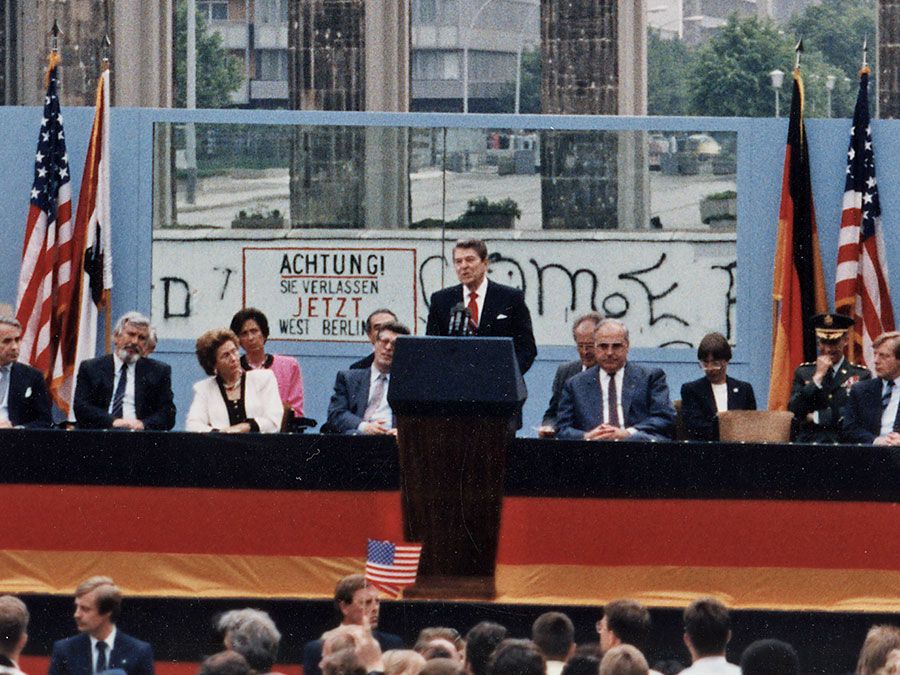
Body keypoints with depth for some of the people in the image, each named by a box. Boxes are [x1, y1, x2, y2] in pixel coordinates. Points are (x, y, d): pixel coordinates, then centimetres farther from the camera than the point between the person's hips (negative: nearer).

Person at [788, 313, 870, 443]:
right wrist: (817, 377, -4)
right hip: (808, 443, 1)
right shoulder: (803, 372, 15)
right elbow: (794, 412, 2)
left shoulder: (861, 375, 8)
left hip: (844, 442, -1)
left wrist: (816, 417, -2)